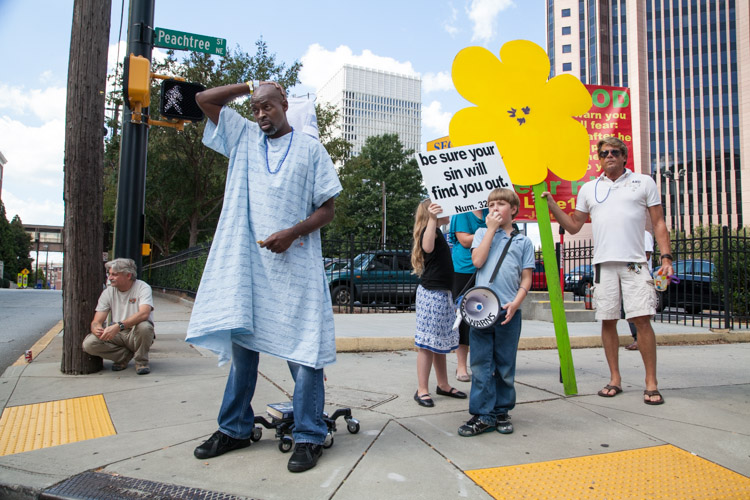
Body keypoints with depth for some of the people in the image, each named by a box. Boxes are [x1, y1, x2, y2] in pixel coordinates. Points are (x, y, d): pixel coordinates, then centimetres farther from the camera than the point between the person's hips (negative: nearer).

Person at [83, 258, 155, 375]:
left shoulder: (142, 287, -11)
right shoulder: (108, 292, 2)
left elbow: (144, 314, -29)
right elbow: (96, 321, -3)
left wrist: (118, 326, -42)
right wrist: (97, 329, -29)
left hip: (136, 335, -4)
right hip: (117, 336, 4)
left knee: (144, 326, -37)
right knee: (89, 343, -21)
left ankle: (141, 361, -9)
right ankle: (125, 355, 2)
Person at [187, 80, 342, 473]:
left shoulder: (310, 148, 8)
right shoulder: (243, 137, 18)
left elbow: (327, 209, 3)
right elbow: (204, 99, 16)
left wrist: (292, 233, -12)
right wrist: (249, 86, 15)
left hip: (294, 262, -3)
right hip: (246, 260, 4)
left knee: (303, 347, -5)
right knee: (241, 341, 8)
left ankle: (309, 436, 5)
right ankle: (235, 429, 22)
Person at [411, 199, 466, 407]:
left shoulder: (437, 232, 18)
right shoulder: (430, 230, -13)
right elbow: (427, 247, -39)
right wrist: (432, 219, -48)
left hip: (442, 293, 10)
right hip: (432, 293, -10)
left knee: (441, 343, 16)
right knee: (428, 343, -7)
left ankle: (443, 385, 26)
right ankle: (422, 390, -1)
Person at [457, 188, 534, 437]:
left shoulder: (523, 241, 11)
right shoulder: (482, 233, 12)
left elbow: (526, 278, 7)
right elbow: (477, 260, -6)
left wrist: (516, 303, -9)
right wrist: (491, 229, -3)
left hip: (509, 311, 0)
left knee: (505, 366, 8)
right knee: (481, 364, 0)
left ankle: (502, 411, 21)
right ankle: (483, 414, 7)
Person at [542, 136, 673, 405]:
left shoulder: (644, 182, 10)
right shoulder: (588, 189, 15)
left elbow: (658, 223, 8)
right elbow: (574, 226, 16)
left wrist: (666, 256, -3)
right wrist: (551, 205, 5)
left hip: (635, 262, -2)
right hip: (603, 263, 2)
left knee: (642, 319, -7)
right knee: (608, 321, 5)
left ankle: (651, 383, 4)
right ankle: (615, 379, 16)